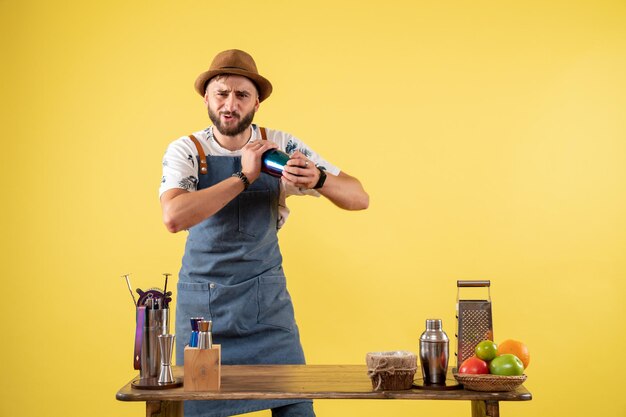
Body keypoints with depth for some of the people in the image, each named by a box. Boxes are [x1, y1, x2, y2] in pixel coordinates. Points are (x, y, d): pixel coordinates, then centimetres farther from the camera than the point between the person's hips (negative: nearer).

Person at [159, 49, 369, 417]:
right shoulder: (186, 151, -7)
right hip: (203, 302, -1)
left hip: (267, 300, 1)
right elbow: (173, 217, -26)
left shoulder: (281, 147, -3)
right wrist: (244, 177, -27)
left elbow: (359, 198, -6)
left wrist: (318, 179, -27)